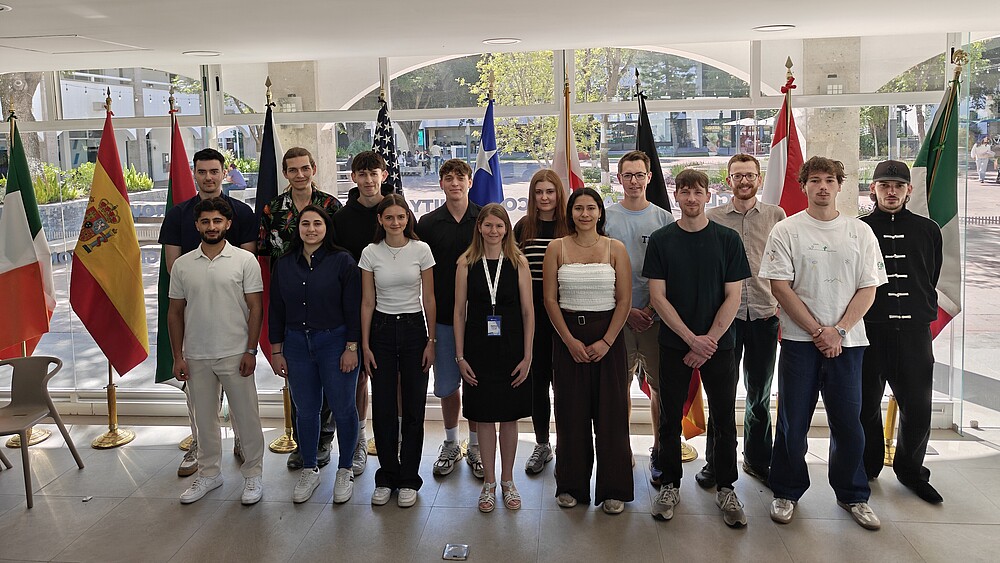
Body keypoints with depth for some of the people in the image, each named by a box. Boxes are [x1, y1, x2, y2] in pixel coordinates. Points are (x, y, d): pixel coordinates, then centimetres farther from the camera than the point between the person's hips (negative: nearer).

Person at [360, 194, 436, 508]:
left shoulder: (421, 250, -2)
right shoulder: (370, 253, 0)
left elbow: (428, 299, 0)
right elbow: (367, 302, 3)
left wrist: (431, 341, -2)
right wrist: (365, 345, -1)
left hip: (414, 329, -1)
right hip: (382, 329, 1)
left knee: (413, 406, 3)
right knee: (383, 407, 3)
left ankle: (408, 479, 16)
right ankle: (386, 476, 19)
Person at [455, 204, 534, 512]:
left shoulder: (518, 262, -1)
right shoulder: (467, 263, 0)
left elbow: (528, 312, 0)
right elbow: (459, 311, 2)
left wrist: (527, 356, -5)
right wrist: (460, 356, -3)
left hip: (511, 351, 0)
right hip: (479, 350, 0)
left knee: (509, 417, 9)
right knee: (484, 417, 8)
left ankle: (507, 481, 25)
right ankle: (489, 482, 22)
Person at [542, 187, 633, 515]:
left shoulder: (616, 249, 1)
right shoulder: (556, 248, 2)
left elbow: (624, 300, -1)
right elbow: (550, 299, 0)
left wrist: (606, 342, -10)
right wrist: (571, 341, -9)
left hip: (608, 337, 0)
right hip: (568, 337, 0)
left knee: (610, 413, 3)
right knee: (571, 413, 6)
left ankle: (613, 489, 16)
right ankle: (571, 486, 20)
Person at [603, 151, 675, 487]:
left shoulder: (664, 219, 6)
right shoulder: (606, 218, 3)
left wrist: (652, 308, -8)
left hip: (656, 316, 1)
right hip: (617, 315, 0)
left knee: (661, 386, 3)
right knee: (619, 385, 7)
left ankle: (659, 451, 16)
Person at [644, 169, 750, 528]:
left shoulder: (727, 239, 0)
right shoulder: (661, 240, 0)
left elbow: (732, 297, -2)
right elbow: (658, 296, -5)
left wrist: (709, 341, -12)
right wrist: (692, 339, -13)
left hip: (718, 343, 0)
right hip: (674, 345, 0)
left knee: (724, 418, 6)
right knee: (670, 418, 8)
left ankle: (726, 489, 20)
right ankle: (670, 485, 23)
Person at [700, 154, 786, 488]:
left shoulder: (776, 216, 6)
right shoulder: (712, 217, 4)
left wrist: (782, 308, -2)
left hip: (764, 314, 1)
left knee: (760, 394, 12)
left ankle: (757, 459, 26)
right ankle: (714, 462, 17)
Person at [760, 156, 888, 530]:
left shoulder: (860, 232, 6)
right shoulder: (786, 231, 0)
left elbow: (868, 289, 3)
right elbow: (780, 287, -6)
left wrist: (838, 330, -10)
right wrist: (817, 331, -10)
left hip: (846, 341, 2)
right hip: (800, 341, -2)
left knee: (848, 422, 7)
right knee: (793, 423, 5)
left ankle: (853, 495, 25)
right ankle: (786, 492, 20)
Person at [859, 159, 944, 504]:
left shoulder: (927, 230, 9)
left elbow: (931, 278, 16)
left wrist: (921, 313, 11)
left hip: (914, 331, 2)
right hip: (868, 331, -2)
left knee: (918, 405, 5)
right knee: (867, 404, 7)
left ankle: (911, 469, 24)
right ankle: (868, 467, 24)